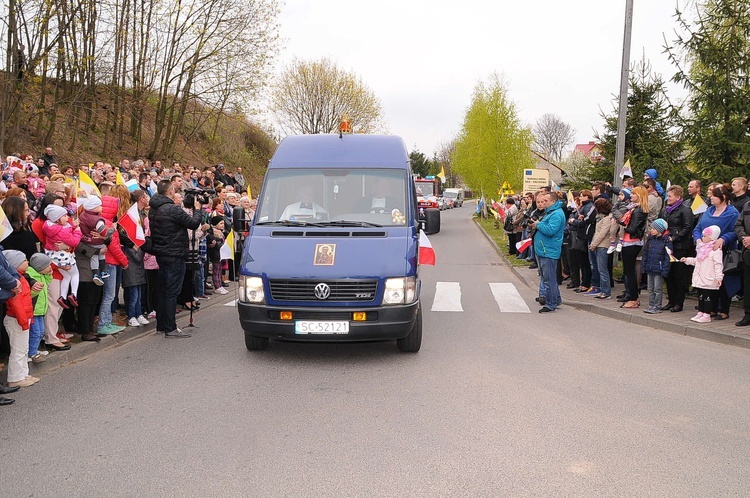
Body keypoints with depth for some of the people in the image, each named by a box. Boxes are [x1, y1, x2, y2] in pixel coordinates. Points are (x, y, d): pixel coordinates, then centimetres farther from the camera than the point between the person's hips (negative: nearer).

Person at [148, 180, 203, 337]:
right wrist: (197, 210, 3)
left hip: (161, 253, 9)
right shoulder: (173, 209, -19)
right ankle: (170, 328, -2)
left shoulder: (154, 209, 8)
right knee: (172, 292, -5)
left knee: (163, 289, 15)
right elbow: (193, 223, -13)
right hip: (174, 255, -9)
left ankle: (161, 325, 23)